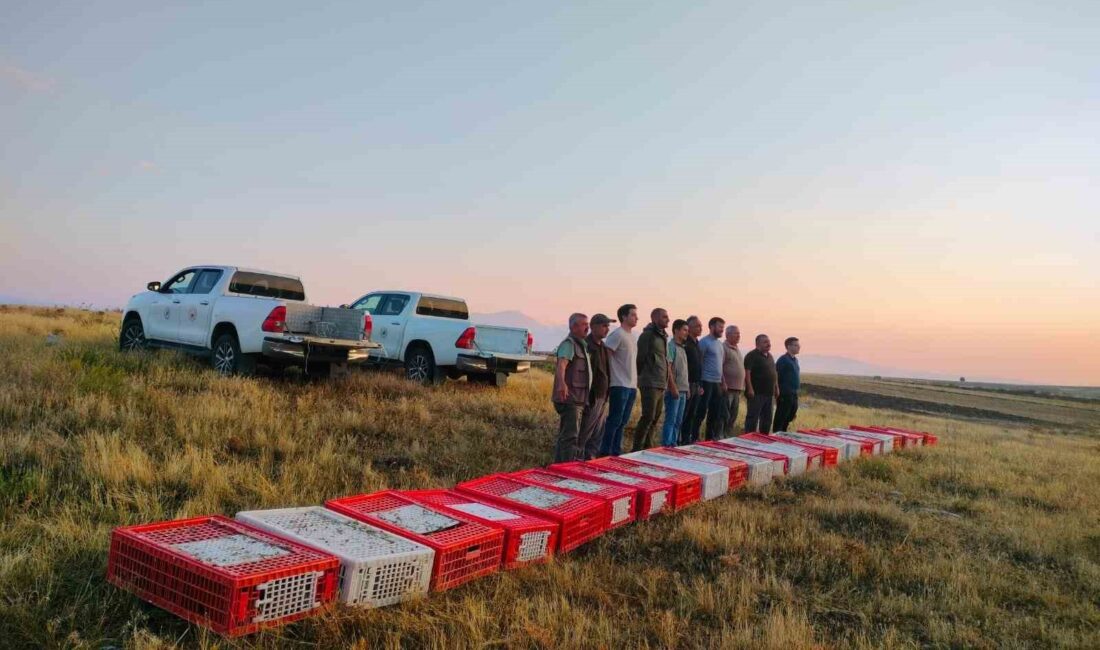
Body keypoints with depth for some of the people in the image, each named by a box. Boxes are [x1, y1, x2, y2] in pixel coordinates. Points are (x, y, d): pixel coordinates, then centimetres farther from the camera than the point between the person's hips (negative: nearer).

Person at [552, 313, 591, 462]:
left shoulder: (581, 345, 18)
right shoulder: (569, 344, -13)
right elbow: (561, 365, -32)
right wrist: (562, 383, -50)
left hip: (576, 399, 10)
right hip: (569, 398, -10)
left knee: (565, 435, 17)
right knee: (570, 435, -13)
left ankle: (559, 464, 25)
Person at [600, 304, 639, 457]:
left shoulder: (632, 336, 16)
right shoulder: (617, 335, -11)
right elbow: (604, 355, -16)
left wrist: (635, 382, 14)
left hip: (631, 385, 8)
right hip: (619, 385, -8)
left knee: (623, 421, 11)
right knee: (614, 421, -5)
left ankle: (616, 452, 18)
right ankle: (605, 452, 2)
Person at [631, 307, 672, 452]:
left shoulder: (663, 337, 17)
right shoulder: (648, 335, -9)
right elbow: (640, 358, -11)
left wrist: (665, 381, 15)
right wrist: (643, 377, -6)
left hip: (661, 385, 9)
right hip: (650, 384, -9)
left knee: (655, 418, 11)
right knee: (648, 417, -11)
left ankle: (647, 447, 19)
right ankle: (637, 449, -6)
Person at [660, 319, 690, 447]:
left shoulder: (682, 348, 17)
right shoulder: (671, 346, -9)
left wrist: (687, 388, 14)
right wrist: (673, 388, -19)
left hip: (682, 390, 9)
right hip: (674, 390, -9)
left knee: (678, 421, 11)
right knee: (670, 421, -7)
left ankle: (673, 445, 17)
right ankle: (666, 446, -4)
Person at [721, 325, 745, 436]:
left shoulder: (737, 350, 19)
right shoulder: (724, 348, -10)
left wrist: (742, 386, 18)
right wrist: (723, 384, -21)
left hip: (737, 389, 9)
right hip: (727, 388, -9)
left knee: (733, 416, 12)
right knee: (725, 416, -7)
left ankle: (729, 437, 20)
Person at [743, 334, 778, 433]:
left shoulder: (769, 356, 17)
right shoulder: (752, 355, -10)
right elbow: (747, 372, -17)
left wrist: (776, 387, 18)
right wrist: (750, 389, -23)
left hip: (768, 393, 9)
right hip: (756, 393, -9)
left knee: (767, 418, 13)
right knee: (753, 417, -6)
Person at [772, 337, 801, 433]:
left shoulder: (795, 360, 14)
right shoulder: (783, 360, -12)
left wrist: (796, 392, 18)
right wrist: (778, 393, -16)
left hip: (794, 395, 9)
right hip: (785, 395, -9)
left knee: (789, 418, 14)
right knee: (780, 419, -2)